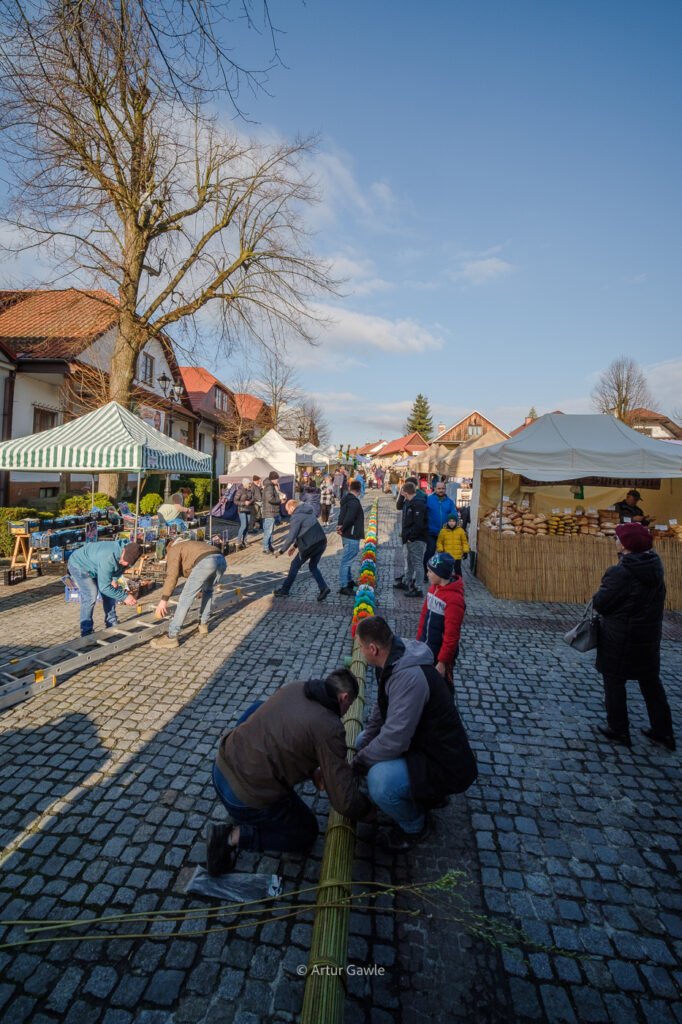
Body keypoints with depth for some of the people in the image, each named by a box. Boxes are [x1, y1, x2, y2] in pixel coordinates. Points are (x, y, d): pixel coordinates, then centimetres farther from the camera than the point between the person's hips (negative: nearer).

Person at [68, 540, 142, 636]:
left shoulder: (128, 553, -19)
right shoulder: (108, 558, -44)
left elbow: (119, 567, 6)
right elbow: (104, 587, -36)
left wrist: (114, 579, -9)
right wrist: (124, 596, -32)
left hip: (94, 566, 8)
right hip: (79, 565, -8)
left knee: (111, 591, 4)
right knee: (91, 595, -21)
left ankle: (112, 625, 17)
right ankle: (86, 633, -11)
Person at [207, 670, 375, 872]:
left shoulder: (292, 688, 3)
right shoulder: (329, 729, -16)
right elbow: (345, 801, -12)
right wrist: (369, 812, 9)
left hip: (221, 768, 6)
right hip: (249, 800, -6)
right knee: (306, 835, 21)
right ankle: (236, 836, 2)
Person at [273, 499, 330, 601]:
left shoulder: (296, 517, -7)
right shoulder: (308, 512, 20)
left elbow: (291, 536, -11)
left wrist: (281, 551, -2)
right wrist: (295, 545, 29)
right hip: (322, 542, 8)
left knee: (295, 565, 9)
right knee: (313, 566, 22)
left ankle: (284, 590, 20)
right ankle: (323, 588, 7)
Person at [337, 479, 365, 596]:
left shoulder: (345, 499, 9)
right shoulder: (354, 502, -21)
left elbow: (342, 514, 13)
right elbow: (349, 519, -29)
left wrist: (341, 526, 0)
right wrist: (343, 529, -14)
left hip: (347, 535, 10)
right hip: (352, 536, -10)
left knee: (347, 559, 22)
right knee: (346, 561, -5)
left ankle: (349, 580, 36)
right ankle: (343, 586, -1)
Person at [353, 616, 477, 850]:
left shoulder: (410, 676, -32)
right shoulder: (392, 664, -2)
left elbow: (394, 740, -31)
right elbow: (380, 712, 9)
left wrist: (358, 763, -16)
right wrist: (361, 748, 1)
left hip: (445, 764, -10)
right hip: (421, 742, 10)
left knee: (379, 780, -30)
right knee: (363, 741, 15)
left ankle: (415, 826, 4)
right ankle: (428, 794, 21)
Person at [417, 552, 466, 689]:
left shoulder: (454, 599, -25)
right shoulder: (433, 588, 1)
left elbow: (451, 635, -23)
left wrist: (443, 661, -20)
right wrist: (418, 640, 12)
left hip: (441, 652, -7)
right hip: (425, 648, 7)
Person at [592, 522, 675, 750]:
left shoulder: (620, 573, -25)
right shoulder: (654, 565, -2)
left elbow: (600, 604, -19)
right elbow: (652, 596, 11)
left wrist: (601, 590, 1)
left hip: (620, 637, -7)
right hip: (649, 635, 7)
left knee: (614, 681, 10)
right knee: (651, 682, 20)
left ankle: (618, 730, 21)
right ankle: (663, 731, 31)